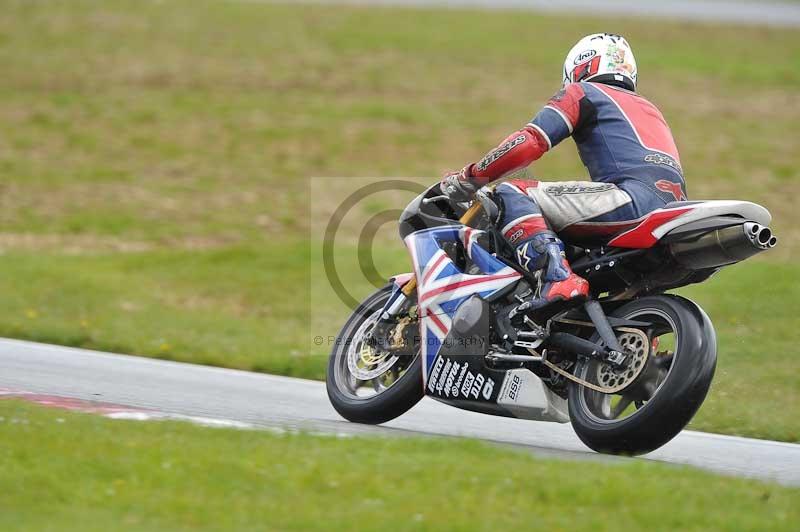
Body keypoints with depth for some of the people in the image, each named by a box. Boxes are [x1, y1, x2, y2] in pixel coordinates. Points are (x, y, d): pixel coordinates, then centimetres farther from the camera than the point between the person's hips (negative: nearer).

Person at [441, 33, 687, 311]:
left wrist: (468, 178, 8)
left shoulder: (581, 93, 14)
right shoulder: (648, 108, 37)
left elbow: (528, 143, 0)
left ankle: (556, 276, -32)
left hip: (634, 198, -8)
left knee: (513, 194, -8)